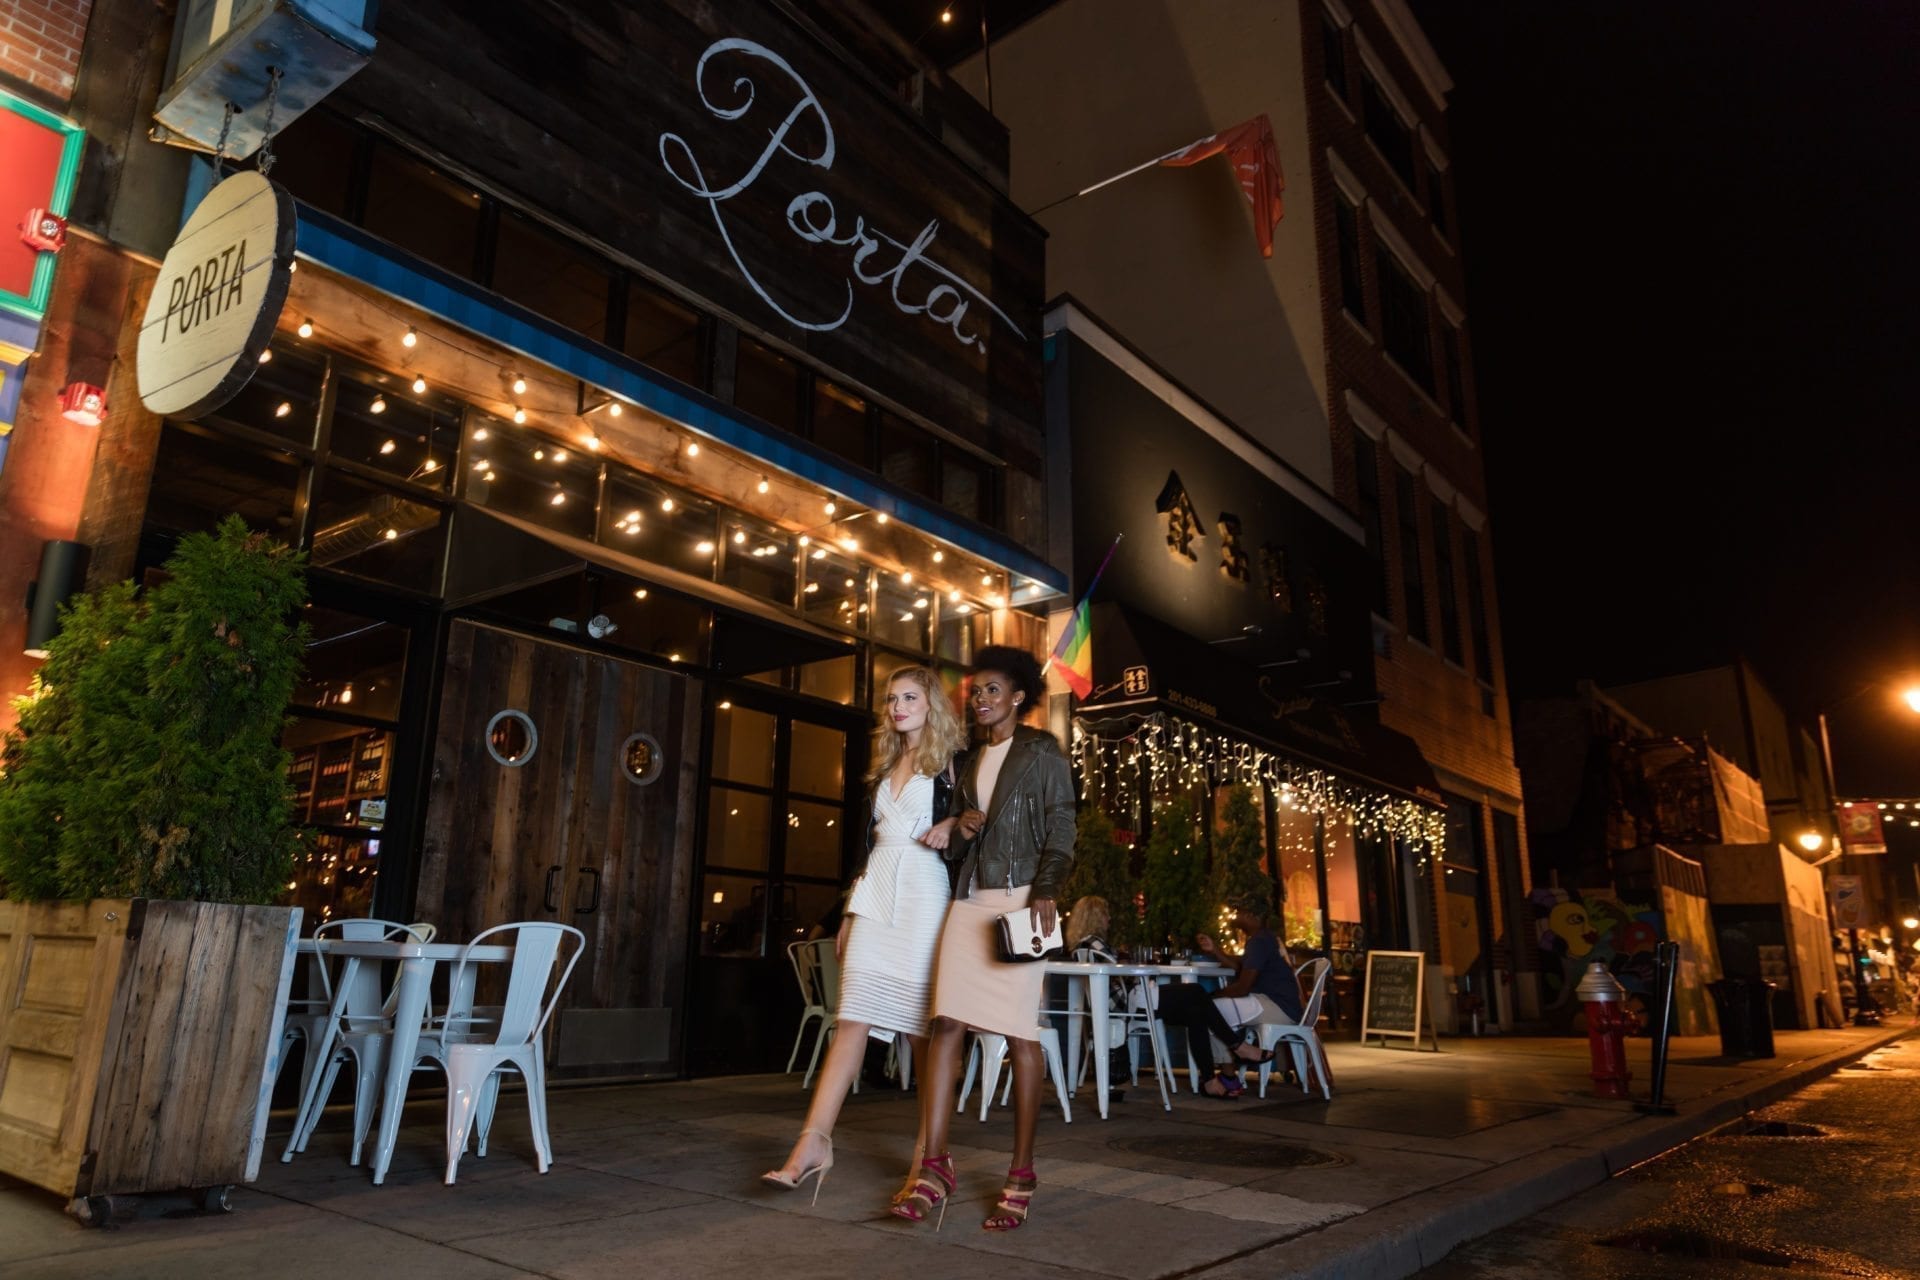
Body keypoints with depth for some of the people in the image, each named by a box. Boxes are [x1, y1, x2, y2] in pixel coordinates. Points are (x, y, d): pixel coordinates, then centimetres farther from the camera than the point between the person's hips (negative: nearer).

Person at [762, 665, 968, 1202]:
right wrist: (849, 913, 18)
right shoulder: (884, 767, 19)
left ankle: (930, 1144, 14)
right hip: (875, 897, 5)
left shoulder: (951, 764, 2)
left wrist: (952, 827, -19)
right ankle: (814, 1142, -6)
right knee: (852, 1020, -2)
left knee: (922, 1025, 0)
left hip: (923, 897, -5)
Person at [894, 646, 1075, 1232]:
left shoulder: (1042, 752, 4)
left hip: (1019, 898, -5)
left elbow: (1060, 829, -4)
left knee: (1020, 1034, -3)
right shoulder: (969, 762, 21)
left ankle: (1021, 1174, 6)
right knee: (947, 1023, -7)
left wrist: (1046, 891, -18)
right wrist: (961, 829, 3)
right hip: (969, 899, 5)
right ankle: (935, 1165, -4)